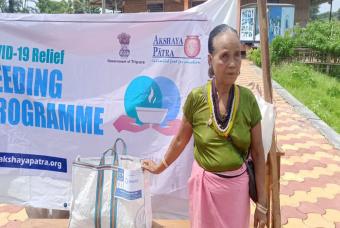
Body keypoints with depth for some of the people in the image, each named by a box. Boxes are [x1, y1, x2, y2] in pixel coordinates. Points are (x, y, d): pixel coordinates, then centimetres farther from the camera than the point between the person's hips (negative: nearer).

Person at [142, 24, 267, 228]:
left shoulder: (248, 99, -9)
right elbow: (180, 140, 3)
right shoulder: (196, 98, -13)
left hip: (236, 186, 1)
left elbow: (258, 153, -2)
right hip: (205, 185, -1)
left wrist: (262, 203, 0)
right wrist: (160, 167, 14)